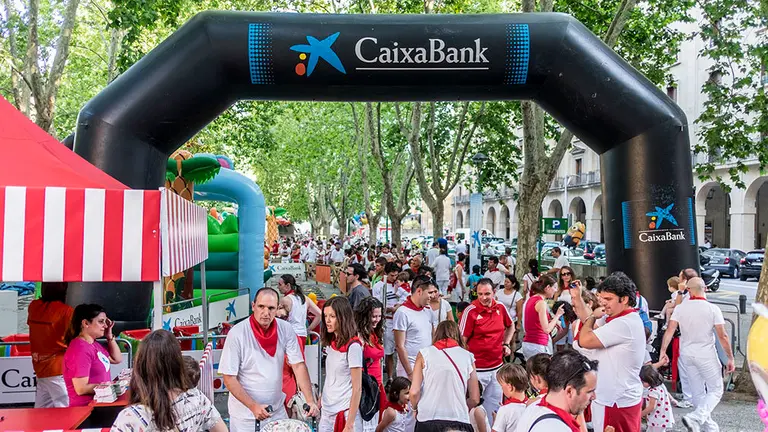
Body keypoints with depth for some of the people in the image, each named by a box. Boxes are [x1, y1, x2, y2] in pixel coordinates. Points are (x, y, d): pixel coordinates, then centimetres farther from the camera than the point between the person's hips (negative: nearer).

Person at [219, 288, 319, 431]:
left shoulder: (286, 329, -8)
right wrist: (253, 406, -21)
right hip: (245, 414, -3)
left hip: (277, 410, 3)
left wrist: (310, 401, -16)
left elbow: (299, 365, -7)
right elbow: (229, 379, -14)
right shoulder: (237, 333, -17)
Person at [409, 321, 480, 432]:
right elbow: (475, 399, 6)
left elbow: (414, 392, -2)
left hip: (428, 420, 0)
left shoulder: (424, 353, 5)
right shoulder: (467, 356, 8)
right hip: (459, 422, 1)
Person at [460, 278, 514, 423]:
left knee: (494, 406, 18)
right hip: (477, 369, -5)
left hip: (497, 367, 5)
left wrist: (506, 344, 8)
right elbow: (462, 341, -12)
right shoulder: (470, 311, -15)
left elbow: (510, 326, 21)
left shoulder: (501, 308, 0)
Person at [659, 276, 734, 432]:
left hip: (687, 355, 4)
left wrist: (663, 351, -9)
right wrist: (730, 358, -2)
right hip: (706, 355, -3)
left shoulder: (680, 308, -4)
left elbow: (669, 330, -11)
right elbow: (723, 336, -11)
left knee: (697, 392, 15)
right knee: (716, 390, 9)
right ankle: (695, 418, -11)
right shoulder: (713, 309, -12)